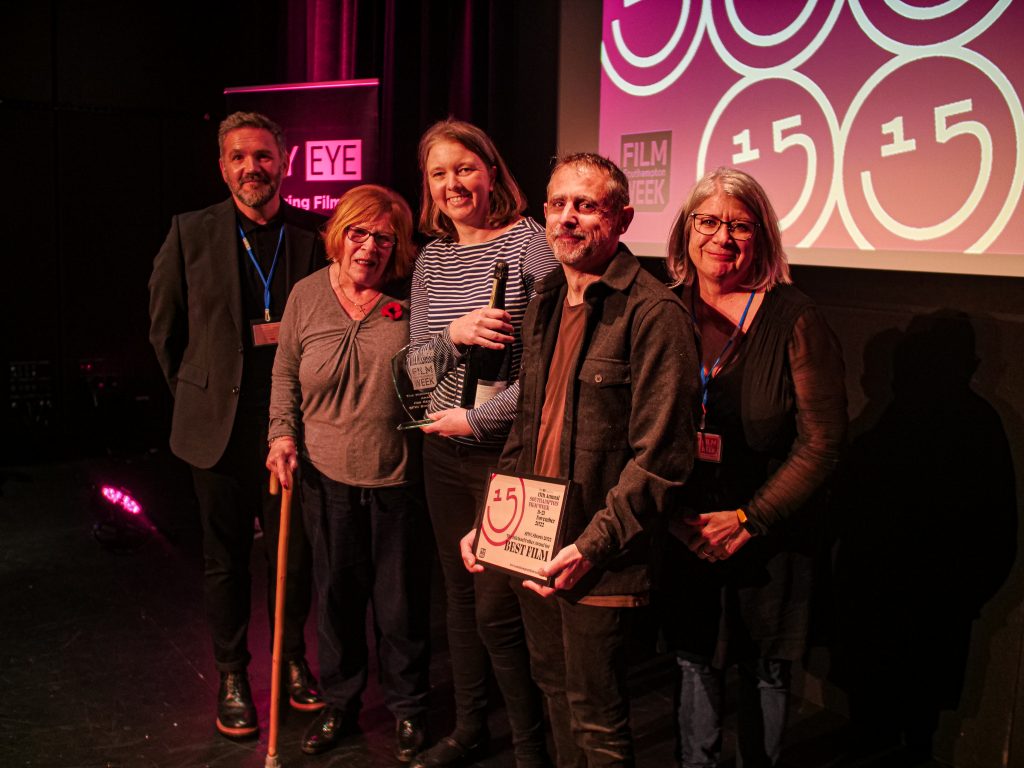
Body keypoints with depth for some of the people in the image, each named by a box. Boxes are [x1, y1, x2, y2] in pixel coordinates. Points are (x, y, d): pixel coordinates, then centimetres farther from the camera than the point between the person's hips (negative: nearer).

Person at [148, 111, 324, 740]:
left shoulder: (315, 234, -3)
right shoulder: (191, 233, -3)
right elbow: (164, 327, 8)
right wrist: (196, 394, 9)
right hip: (221, 428, 0)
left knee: (297, 551, 11)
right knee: (226, 558, 12)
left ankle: (293, 659, 33)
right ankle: (232, 676, 28)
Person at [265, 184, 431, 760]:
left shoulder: (412, 296, -6)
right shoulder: (308, 294, 2)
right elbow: (285, 371, 10)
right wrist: (283, 432, 0)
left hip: (398, 478, -2)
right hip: (326, 476, 3)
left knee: (402, 601, 9)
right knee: (336, 595, 15)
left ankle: (408, 709, 29)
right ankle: (339, 702, 35)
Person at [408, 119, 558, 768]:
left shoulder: (530, 243, -10)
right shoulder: (431, 260, 10)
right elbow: (413, 362, 8)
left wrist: (477, 419, -14)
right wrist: (455, 334, -13)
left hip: (507, 452, -6)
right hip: (444, 452, 6)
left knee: (498, 610, -3)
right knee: (460, 595, 16)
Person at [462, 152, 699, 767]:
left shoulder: (653, 313, -16)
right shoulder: (545, 303, 11)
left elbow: (660, 457, -19)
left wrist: (593, 546, -21)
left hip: (599, 564, -7)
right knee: (555, 692, 22)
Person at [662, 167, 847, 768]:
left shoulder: (793, 319, -10)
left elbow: (821, 443, -11)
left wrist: (747, 520, -14)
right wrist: (674, 515, -7)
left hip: (768, 543, -2)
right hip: (684, 539, 3)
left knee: (764, 672, 13)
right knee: (695, 664, 14)